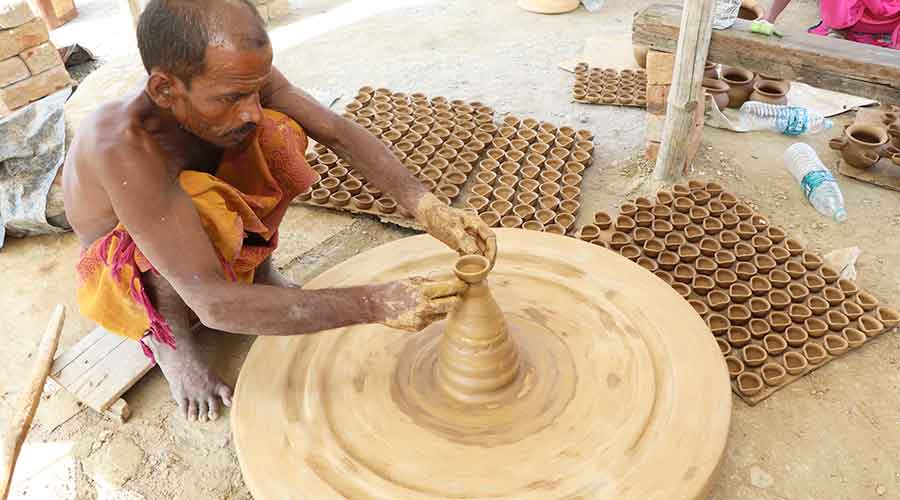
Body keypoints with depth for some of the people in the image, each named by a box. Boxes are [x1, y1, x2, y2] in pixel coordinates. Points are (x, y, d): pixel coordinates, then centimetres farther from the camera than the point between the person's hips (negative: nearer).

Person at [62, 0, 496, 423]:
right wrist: (375, 306, -49)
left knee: (279, 132, -21)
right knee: (202, 208, -39)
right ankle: (164, 333, -9)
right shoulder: (124, 143, -42)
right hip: (124, 275, -5)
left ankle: (257, 271, -1)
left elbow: (338, 132, -22)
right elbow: (213, 304, -45)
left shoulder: (235, 76, -25)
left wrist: (428, 210, -38)